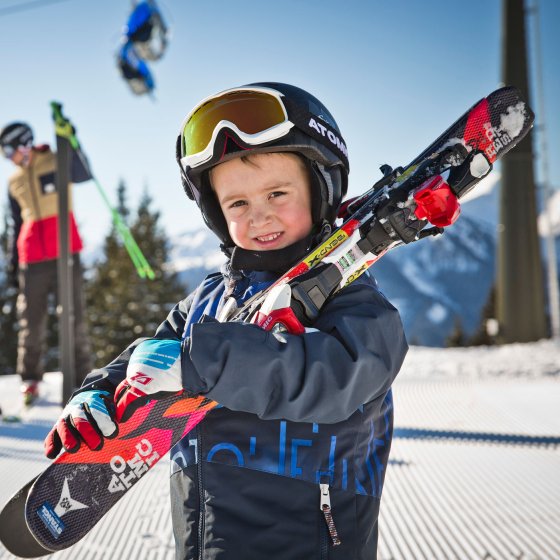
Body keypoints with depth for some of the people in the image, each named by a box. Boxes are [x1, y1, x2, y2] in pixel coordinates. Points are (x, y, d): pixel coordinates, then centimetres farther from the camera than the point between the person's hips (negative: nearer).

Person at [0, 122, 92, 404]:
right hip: (32, 258, 4)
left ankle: (82, 377, 5)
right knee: (31, 320, 4)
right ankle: (30, 379, 16)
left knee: (73, 316, -3)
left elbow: (82, 175, -19)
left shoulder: (56, 163, 3)